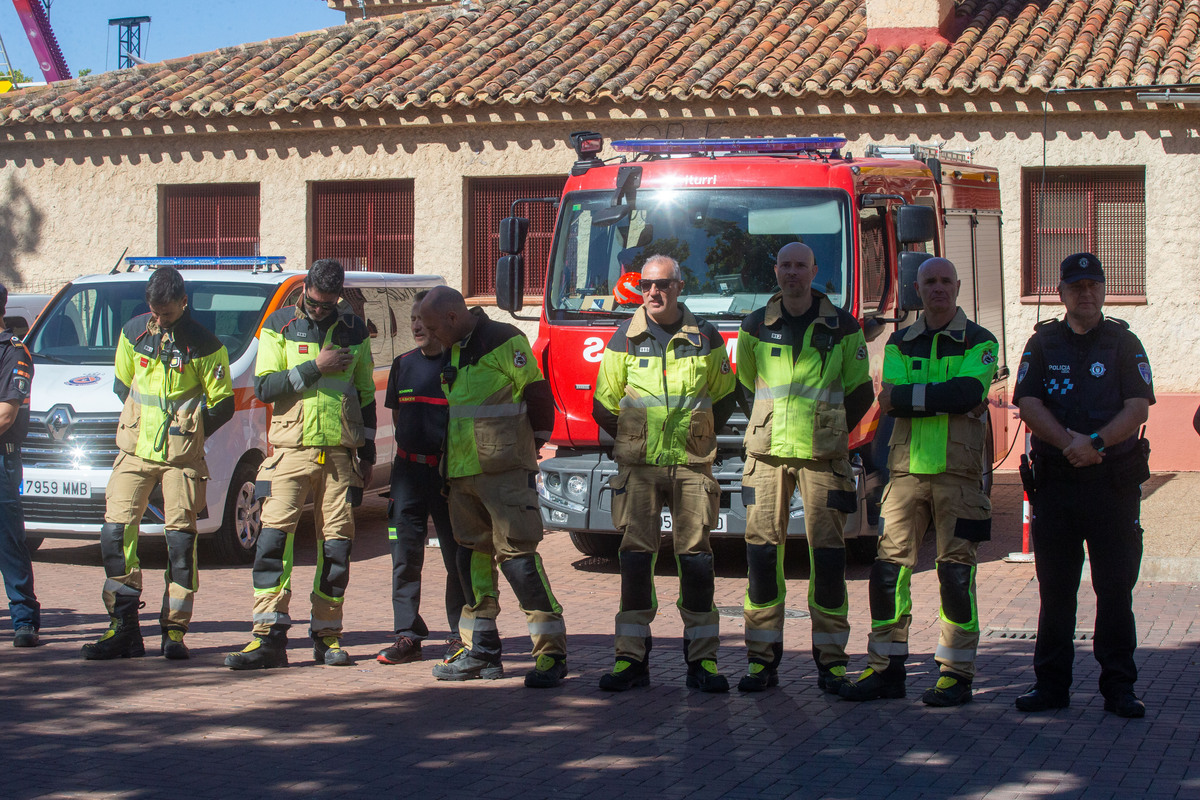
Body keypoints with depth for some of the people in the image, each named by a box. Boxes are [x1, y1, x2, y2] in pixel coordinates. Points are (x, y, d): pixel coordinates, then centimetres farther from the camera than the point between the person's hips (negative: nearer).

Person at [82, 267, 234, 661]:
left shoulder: (204, 345, -6)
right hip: (135, 451, 4)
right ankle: (123, 630, 1)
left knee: (180, 538, -3)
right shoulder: (133, 332, 5)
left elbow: (223, 404, -1)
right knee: (115, 531, -5)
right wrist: (140, 422, 11)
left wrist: (188, 431, -4)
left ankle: (174, 632, 5)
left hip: (181, 458, -3)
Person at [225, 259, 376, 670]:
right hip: (292, 450, -2)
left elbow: (366, 395, 18)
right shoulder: (279, 326, 5)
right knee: (273, 539, -11)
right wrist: (314, 367, -13)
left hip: (341, 452, 2)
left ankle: (328, 636, 12)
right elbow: (263, 387, -5)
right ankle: (269, 637, -10)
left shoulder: (353, 331, 12)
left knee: (337, 545, 2)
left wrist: (367, 451, 15)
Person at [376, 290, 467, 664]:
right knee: (405, 553, 2)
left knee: (457, 555, 1)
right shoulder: (403, 364, 13)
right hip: (408, 467, 5)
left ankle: (461, 634, 9)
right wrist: (409, 443, 12)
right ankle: (407, 635, 7)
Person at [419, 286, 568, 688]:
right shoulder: (457, 351, 18)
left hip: (503, 472, -9)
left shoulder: (503, 341, -9)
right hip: (463, 473, 9)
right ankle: (480, 649, 19)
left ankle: (551, 651, -10)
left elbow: (537, 395, -8)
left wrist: (528, 447, 0)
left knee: (517, 552, -12)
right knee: (473, 555, 11)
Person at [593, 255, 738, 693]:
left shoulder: (705, 338, 6)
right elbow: (604, 405, 12)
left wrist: (699, 436, 12)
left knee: (695, 556, -3)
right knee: (636, 555, -2)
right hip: (638, 465, 0)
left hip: (692, 464, 0)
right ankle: (632, 658, 3)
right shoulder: (625, 339, 5)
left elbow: (724, 397, 17)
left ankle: (702, 660, 3)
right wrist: (636, 439, 12)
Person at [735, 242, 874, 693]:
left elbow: (860, 392, 12)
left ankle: (831, 660, 4)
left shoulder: (841, 328, 5)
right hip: (768, 453, 1)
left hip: (822, 455, -1)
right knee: (762, 550, -2)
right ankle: (763, 658, 4)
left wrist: (827, 432, 11)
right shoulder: (756, 328, 9)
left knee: (827, 554, -3)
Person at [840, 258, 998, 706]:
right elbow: (891, 399, -2)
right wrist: (945, 399, -14)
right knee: (889, 565, 0)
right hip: (907, 467, 3)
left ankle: (956, 673, 4)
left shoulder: (979, 343, 5)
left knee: (956, 570, -2)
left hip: (958, 471, -3)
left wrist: (906, 396, -10)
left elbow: (968, 391, -14)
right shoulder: (899, 344, 15)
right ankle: (886, 668, 8)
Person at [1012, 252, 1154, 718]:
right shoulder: (1042, 343, 9)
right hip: (1054, 482, 1)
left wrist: (1095, 442, -18)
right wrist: (1070, 443, -15)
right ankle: (1051, 684, 12)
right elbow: (1028, 404, -1)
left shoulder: (1123, 343, 6)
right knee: (1055, 587, 5)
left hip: (1114, 481, -1)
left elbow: (1138, 407, -4)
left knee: (1116, 587, -1)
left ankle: (1119, 687, 5)